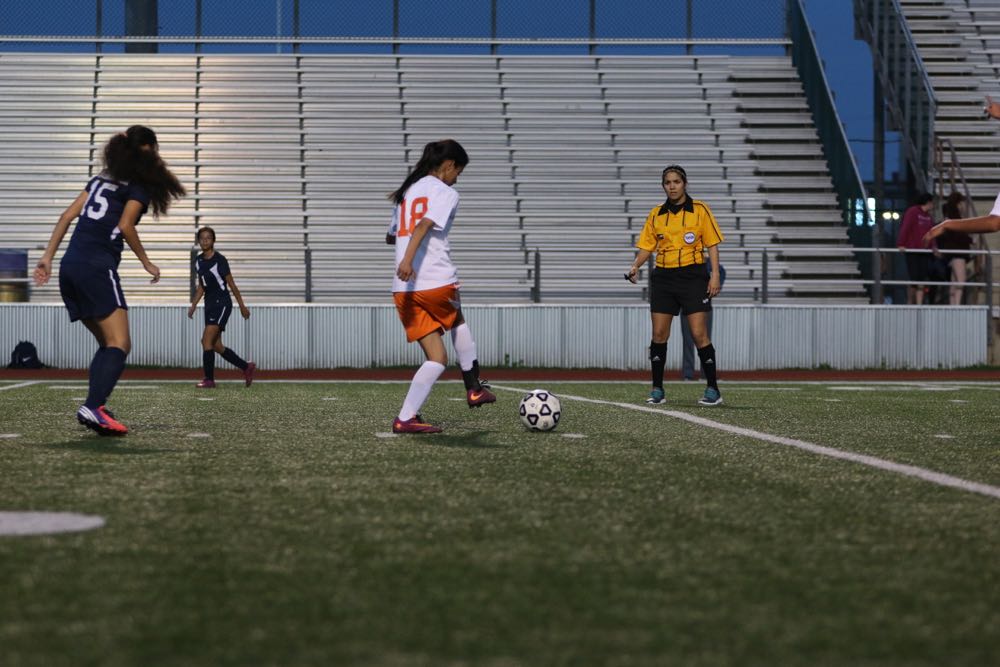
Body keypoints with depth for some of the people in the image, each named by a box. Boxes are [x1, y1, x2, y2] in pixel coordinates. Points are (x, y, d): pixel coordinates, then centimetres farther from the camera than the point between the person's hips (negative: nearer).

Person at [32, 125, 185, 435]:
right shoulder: (141, 183, 0)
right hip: (97, 267, -8)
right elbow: (125, 226, -11)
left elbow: (68, 215, 15)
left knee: (107, 344, 15)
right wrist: (146, 262, 1)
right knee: (119, 345, -12)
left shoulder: (103, 177, 22)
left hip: (70, 267, 8)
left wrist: (48, 256, 13)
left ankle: (95, 407, 1)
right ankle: (93, 407, -31)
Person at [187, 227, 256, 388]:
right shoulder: (198, 261, 8)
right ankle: (247, 367, 22)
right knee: (216, 346, 8)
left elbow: (231, 285, -7)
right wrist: (193, 305, 12)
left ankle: (209, 380, -12)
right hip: (210, 305, 8)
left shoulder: (219, 260, -12)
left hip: (222, 304, -8)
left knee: (207, 340, -17)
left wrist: (242, 306, -2)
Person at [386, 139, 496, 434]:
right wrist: (408, 259, -33)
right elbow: (424, 225, -21)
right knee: (458, 323, 27)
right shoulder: (446, 193, -2)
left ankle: (406, 417, -5)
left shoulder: (405, 192, 19)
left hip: (403, 288, 6)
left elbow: (390, 236, 30)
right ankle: (474, 389, 32)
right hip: (437, 281, -6)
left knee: (437, 358, 8)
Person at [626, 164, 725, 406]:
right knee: (658, 334, 0)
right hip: (664, 277, 4)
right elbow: (647, 246, 12)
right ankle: (657, 390, 8)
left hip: (693, 275, -4)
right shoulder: (656, 214, 9)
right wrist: (635, 265, -7)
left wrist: (715, 274, -10)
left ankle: (713, 390, -2)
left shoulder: (700, 210, 0)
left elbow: (712, 244, 0)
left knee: (699, 334, -9)